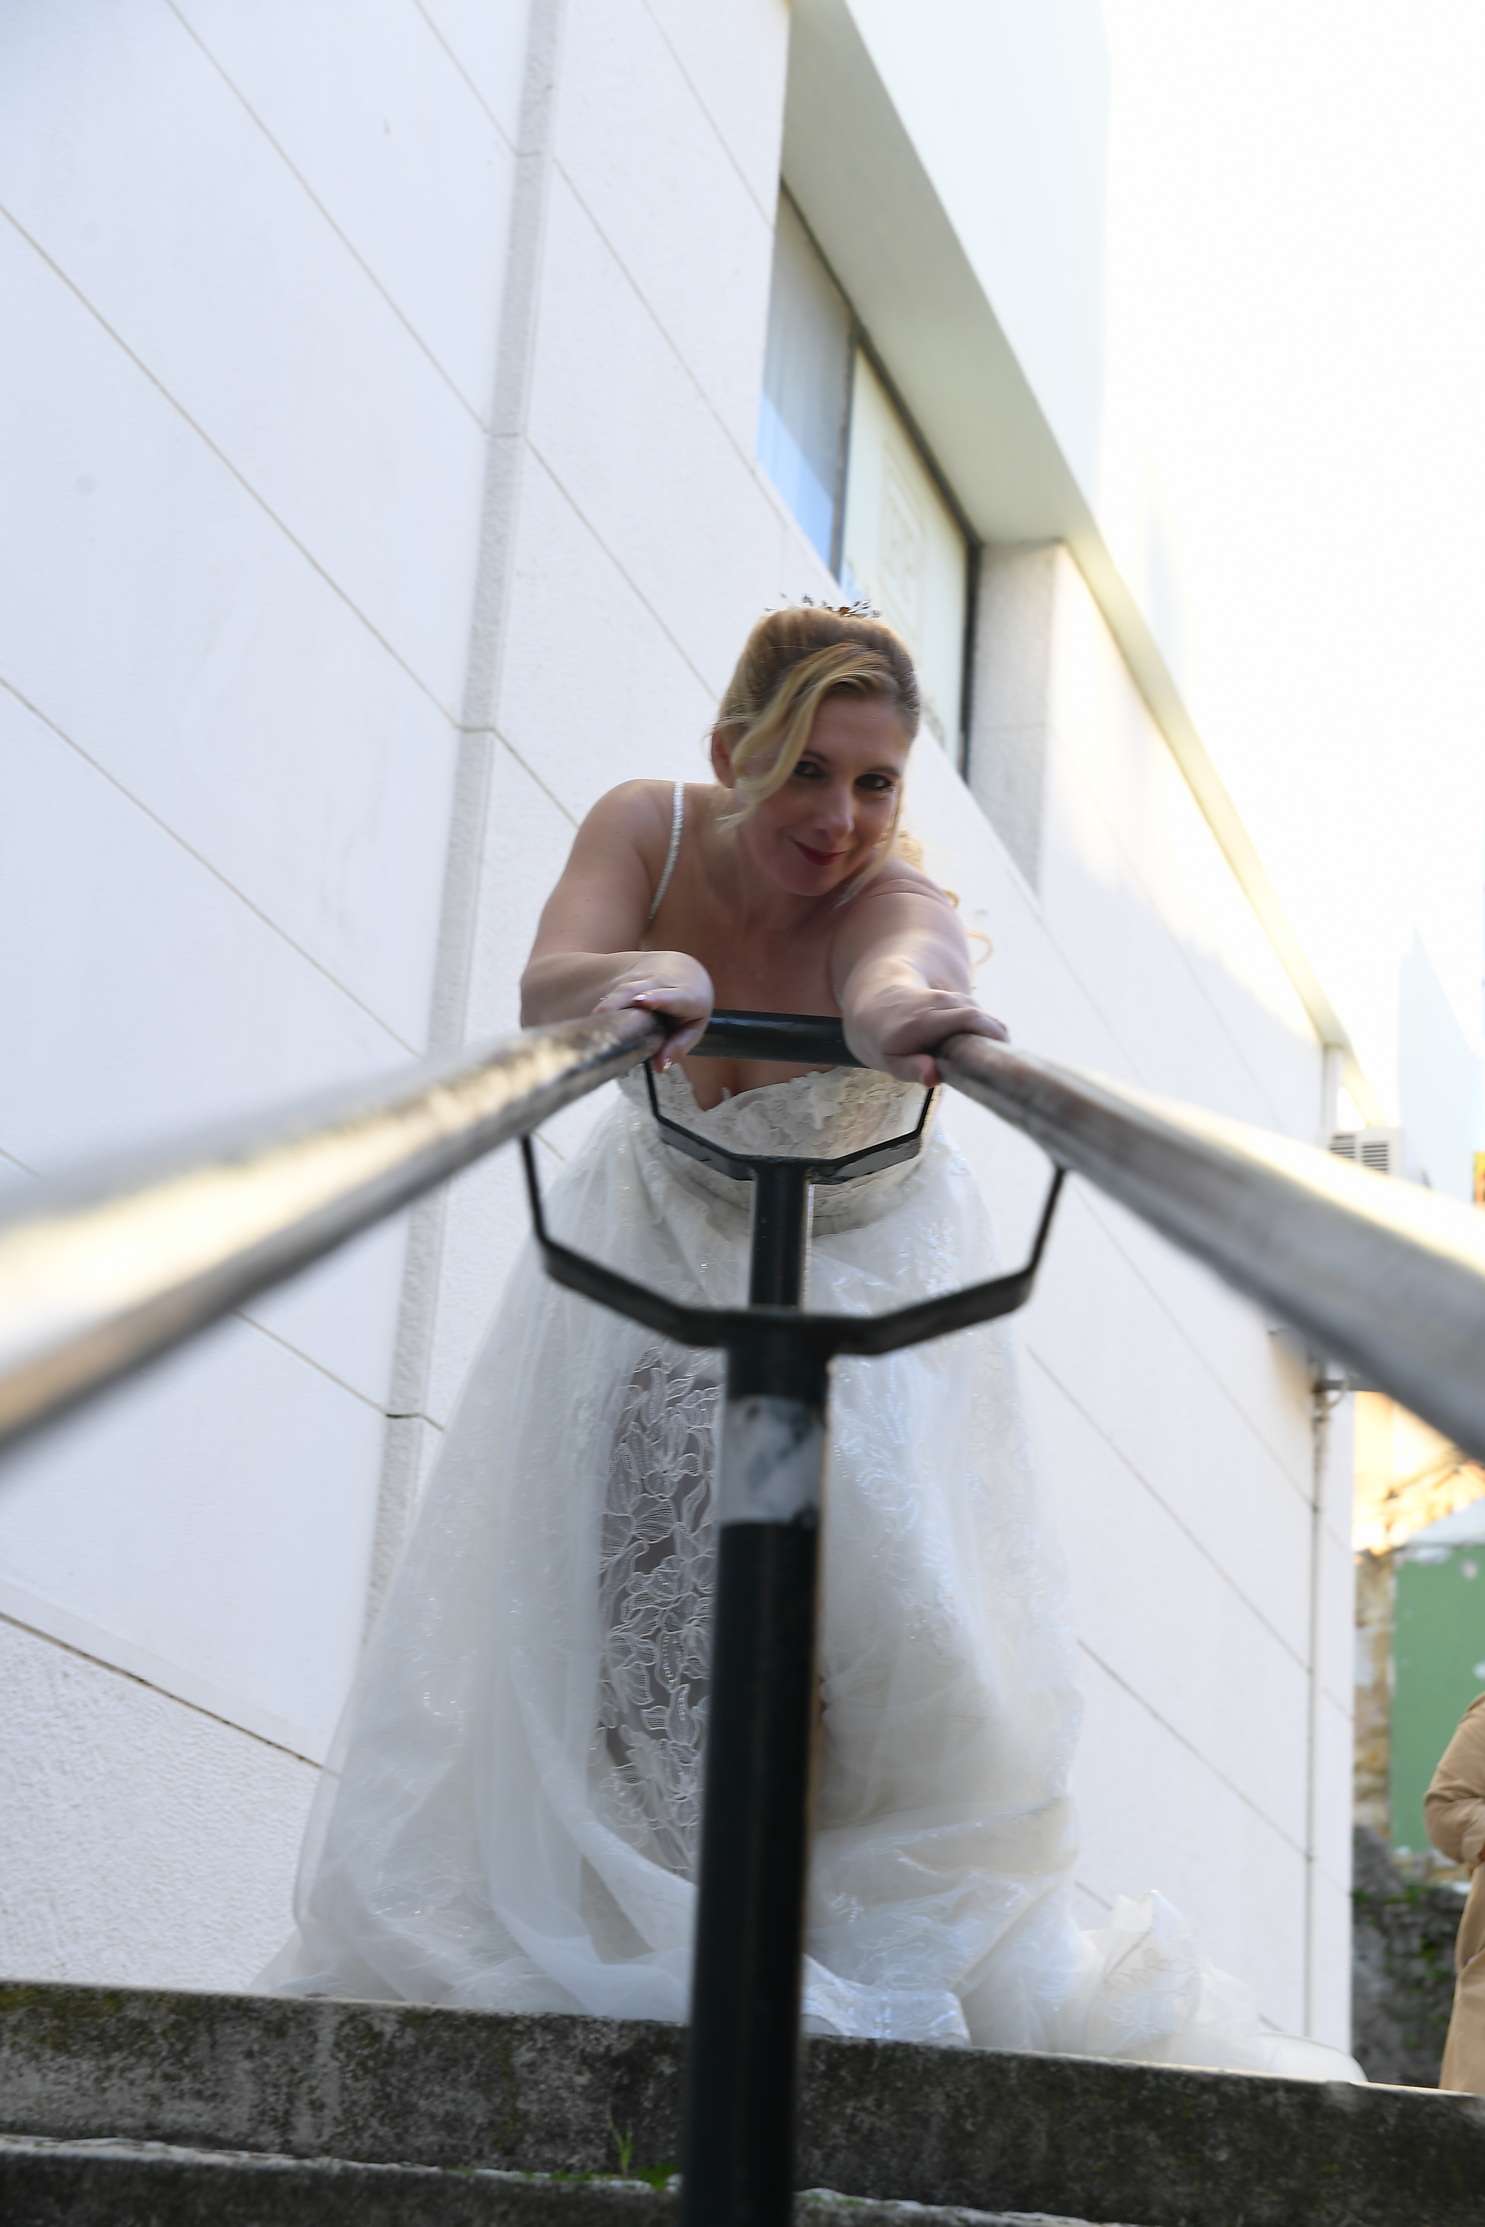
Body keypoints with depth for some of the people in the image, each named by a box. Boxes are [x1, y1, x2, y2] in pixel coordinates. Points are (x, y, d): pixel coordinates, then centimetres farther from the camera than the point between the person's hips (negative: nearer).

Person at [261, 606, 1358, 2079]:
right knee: (624, 1544, -13)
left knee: (878, 1558, -17)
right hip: (663, 1246, 3)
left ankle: (899, 1934, 1)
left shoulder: (895, 898, -31)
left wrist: (903, 1010, -82)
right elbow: (546, 987, -38)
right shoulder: (647, 829, -21)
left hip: (860, 1269, -2)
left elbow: (893, 972, -56)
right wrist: (642, 977, -62)